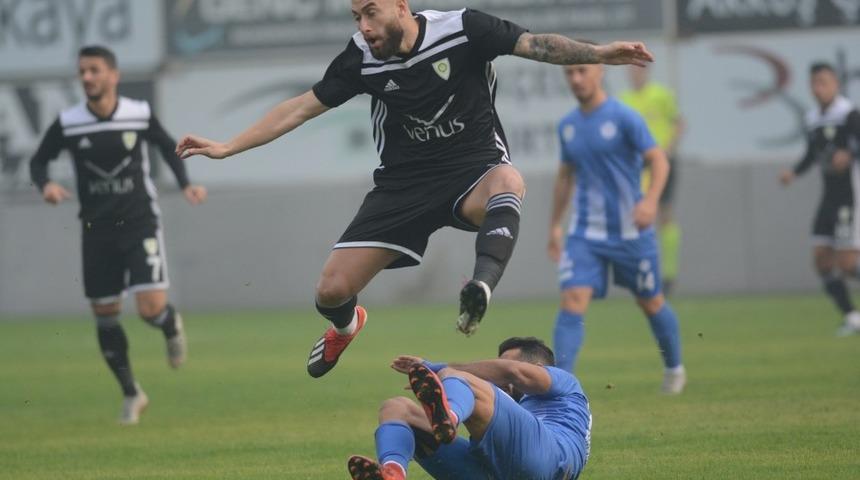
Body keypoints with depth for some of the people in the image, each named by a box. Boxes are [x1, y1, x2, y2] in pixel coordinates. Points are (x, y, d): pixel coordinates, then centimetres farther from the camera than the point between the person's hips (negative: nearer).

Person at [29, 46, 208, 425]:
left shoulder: (140, 115, -7)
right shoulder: (67, 124, -7)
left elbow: (167, 147, 11)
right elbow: (39, 161, 5)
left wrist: (186, 185, -1)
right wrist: (46, 184, -17)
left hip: (140, 223, -2)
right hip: (97, 230, 2)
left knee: (151, 308, -16)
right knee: (104, 316, 5)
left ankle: (172, 326, 23)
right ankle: (131, 394, 22)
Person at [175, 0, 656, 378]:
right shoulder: (362, 58, -5)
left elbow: (535, 45, -14)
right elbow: (304, 107, 2)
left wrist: (598, 53, -30)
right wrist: (227, 147, -1)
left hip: (472, 167, -3)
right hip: (405, 182, 3)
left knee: (507, 183, -42)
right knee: (332, 290, -4)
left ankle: (481, 287, -59)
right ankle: (347, 324, 34)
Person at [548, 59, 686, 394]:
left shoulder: (624, 117, -10)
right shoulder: (568, 126, 7)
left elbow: (659, 160, -13)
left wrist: (650, 200, -30)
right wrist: (555, 225, 19)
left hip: (630, 232, -3)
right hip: (585, 234, 3)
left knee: (651, 303, 12)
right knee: (572, 303, -14)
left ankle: (674, 367, 38)